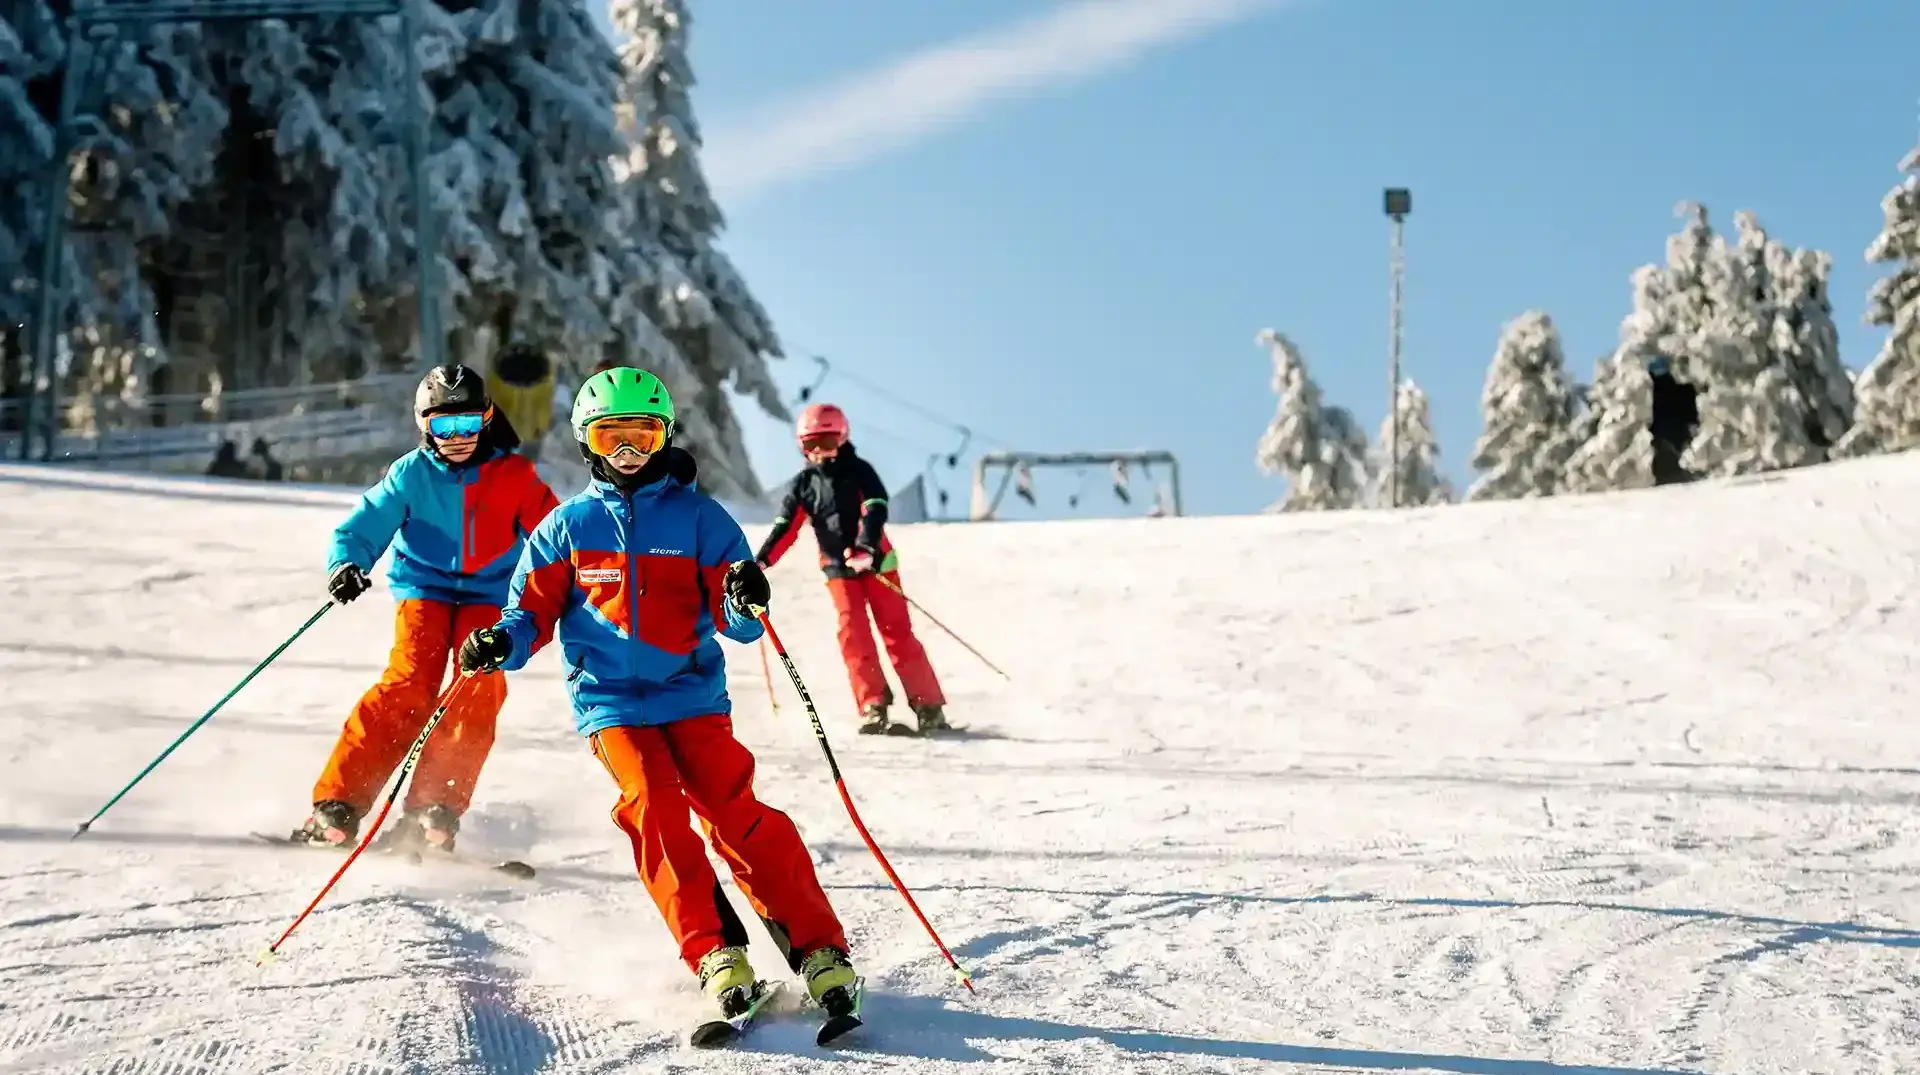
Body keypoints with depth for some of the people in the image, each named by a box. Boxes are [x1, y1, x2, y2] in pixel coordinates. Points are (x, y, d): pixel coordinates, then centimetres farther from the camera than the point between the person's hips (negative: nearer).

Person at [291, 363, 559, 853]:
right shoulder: (410, 475, -4)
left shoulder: (513, 473, -3)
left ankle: (433, 811, -16)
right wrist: (346, 564, -25)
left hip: (489, 595, 1)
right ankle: (338, 803, -18)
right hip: (425, 587, -1)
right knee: (410, 684, -20)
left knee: (481, 692, -20)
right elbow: (364, 525, -6)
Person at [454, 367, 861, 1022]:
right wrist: (501, 643, -10)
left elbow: (736, 624, 0)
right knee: (656, 815, -19)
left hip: (693, 693, -1)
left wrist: (745, 604, -24)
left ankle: (818, 949, -12)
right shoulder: (567, 526, 8)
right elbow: (534, 609, 11)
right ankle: (715, 954, -17)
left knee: (736, 813, -14)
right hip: (612, 702, 1)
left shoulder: (698, 515, 4)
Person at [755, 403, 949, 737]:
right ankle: (873, 707, -11)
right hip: (838, 569, 3)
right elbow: (785, 527, 0)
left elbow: (875, 510, -19)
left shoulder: (858, 471, -6)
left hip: (875, 562, -3)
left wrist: (867, 548, -36)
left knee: (897, 631, -5)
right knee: (853, 634, -11)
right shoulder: (802, 484, 5)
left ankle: (929, 708, -2)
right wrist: (761, 560, -15)